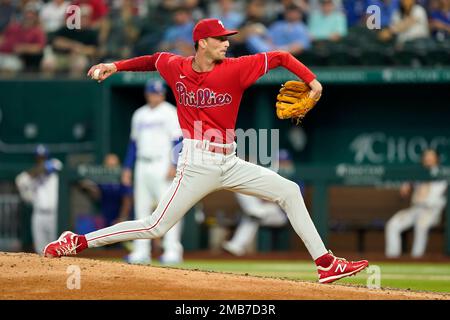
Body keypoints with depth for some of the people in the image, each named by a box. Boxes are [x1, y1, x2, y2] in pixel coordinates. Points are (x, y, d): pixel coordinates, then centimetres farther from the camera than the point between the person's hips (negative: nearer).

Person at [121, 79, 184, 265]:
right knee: (141, 209, 6)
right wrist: (127, 168, 15)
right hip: (142, 166, 7)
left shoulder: (170, 113, -2)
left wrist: (174, 165, -19)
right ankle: (141, 251, 9)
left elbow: (177, 141, -9)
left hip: (162, 165, -6)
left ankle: (172, 250, -12)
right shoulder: (139, 115, 16)